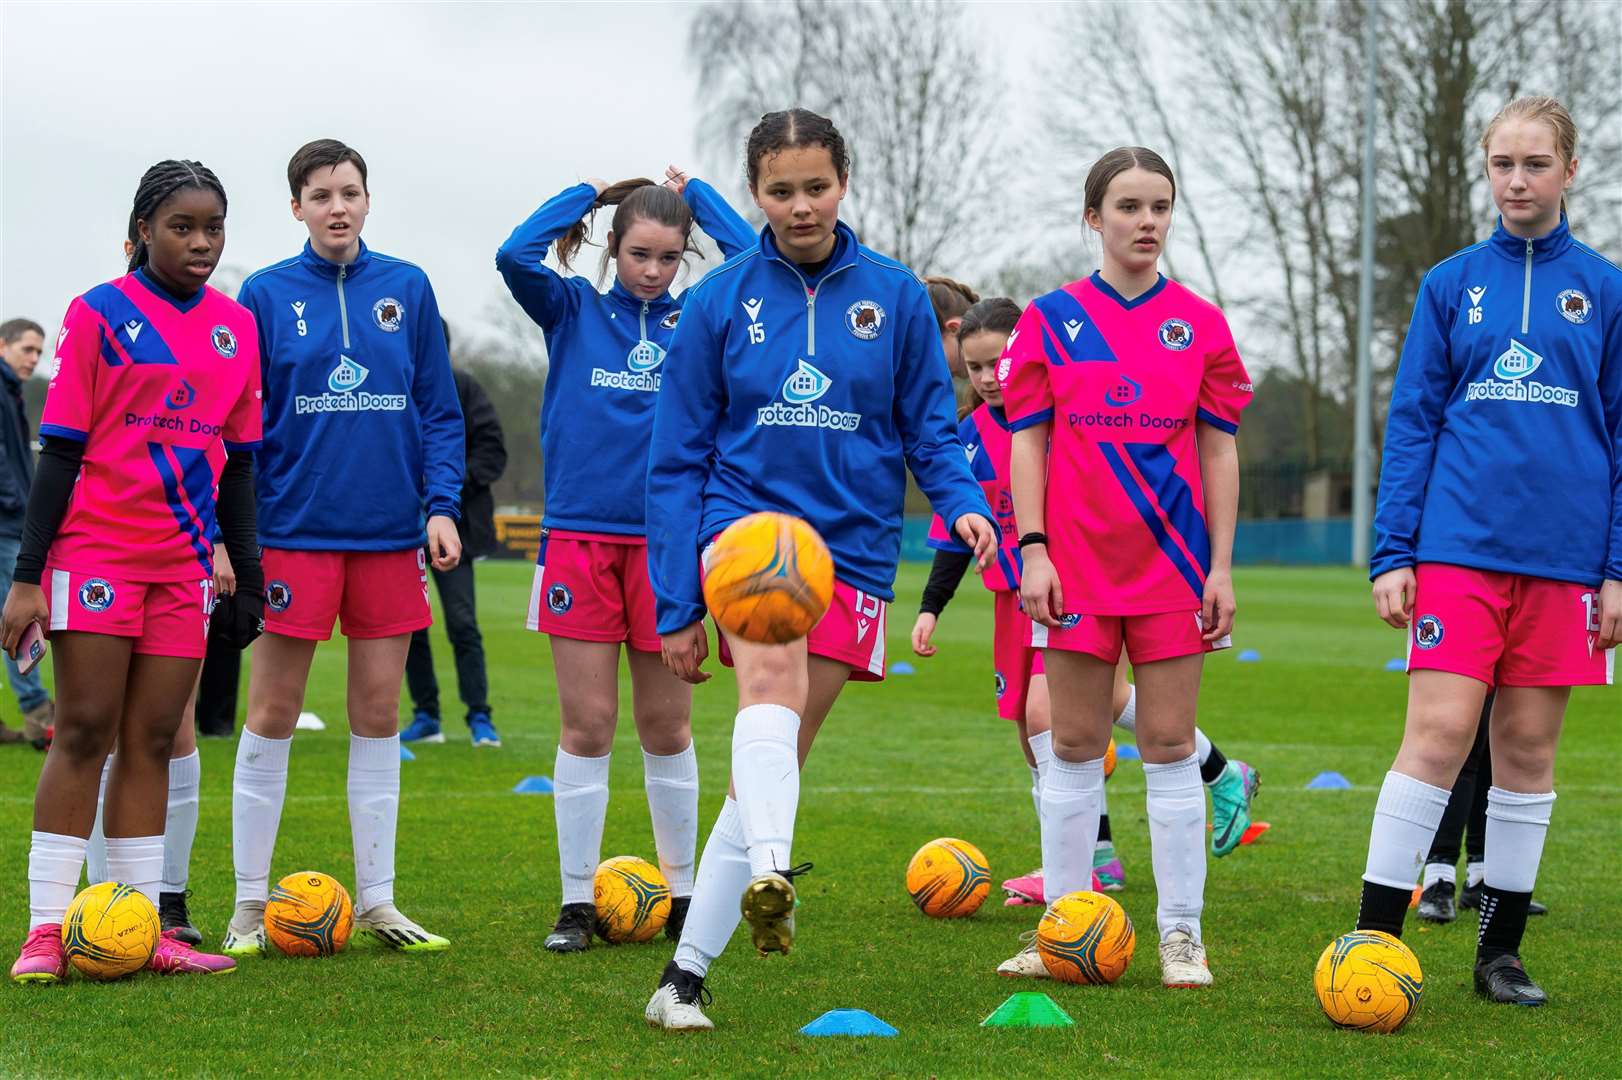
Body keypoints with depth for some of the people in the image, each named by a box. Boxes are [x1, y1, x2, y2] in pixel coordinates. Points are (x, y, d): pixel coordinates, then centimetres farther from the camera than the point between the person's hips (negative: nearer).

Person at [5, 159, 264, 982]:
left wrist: (248, 577, 12)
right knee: (85, 730, -5)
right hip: (96, 549, -5)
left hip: (184, 560, 5)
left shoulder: (236, 327, 10)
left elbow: (238, 463, 15)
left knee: (152, 740, 5)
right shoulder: (101, 314, -4)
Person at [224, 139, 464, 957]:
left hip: (390, 531, 2)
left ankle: (376, 902, 14)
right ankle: (250, 905, 9)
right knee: (272, 715, 1)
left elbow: (440, 412, 8)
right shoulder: (265, 295, 0)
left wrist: (441, 504, -3)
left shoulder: (407, 289, 5)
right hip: (296, 530, -2)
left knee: (378, 715, 7)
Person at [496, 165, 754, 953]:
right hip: (579, 537, -1)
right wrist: (585, 193, 1)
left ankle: (681, 894, 18)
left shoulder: (697, 320, 6)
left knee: (666, 725, 7)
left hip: (666, 539, 1)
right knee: (585, 724, 1)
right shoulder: (573, 311, 4)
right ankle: (578, 901, 7)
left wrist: (694, 195, 4)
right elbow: (517, 254, -12)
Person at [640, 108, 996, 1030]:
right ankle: (768, 875, -53)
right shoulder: (719, 302, 2)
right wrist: (677, 607, 2)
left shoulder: (894, 296, 3)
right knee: (773, 677, -34)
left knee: (773, 765, 2)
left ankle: (687, 975, 9)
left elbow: (930, 425, 9)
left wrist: (963, 501, -13)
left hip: (853, 547, 2)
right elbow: (678, 460, 5)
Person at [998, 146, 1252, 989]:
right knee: (1075, 745, 5)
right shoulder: (1051, 319, 3)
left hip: (1173, 562, 0)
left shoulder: (1199, 324, 5)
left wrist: (1222, 567, 0)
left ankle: (1181, 934, 7)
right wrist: (1032, 550, -7)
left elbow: (1219, 451, 5)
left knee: (1169, 745, 2)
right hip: (1078, 562, 0)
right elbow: (1027, 440, 2)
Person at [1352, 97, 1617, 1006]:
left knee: (1528, 749, 7)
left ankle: (1502, 950, 16)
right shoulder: (1453, 284, 6)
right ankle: (1372, 940, -6)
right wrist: (1392, 554, -1)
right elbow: (1412, 422, 7)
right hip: (1460, 546, -1)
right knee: (1440, 734, -10)